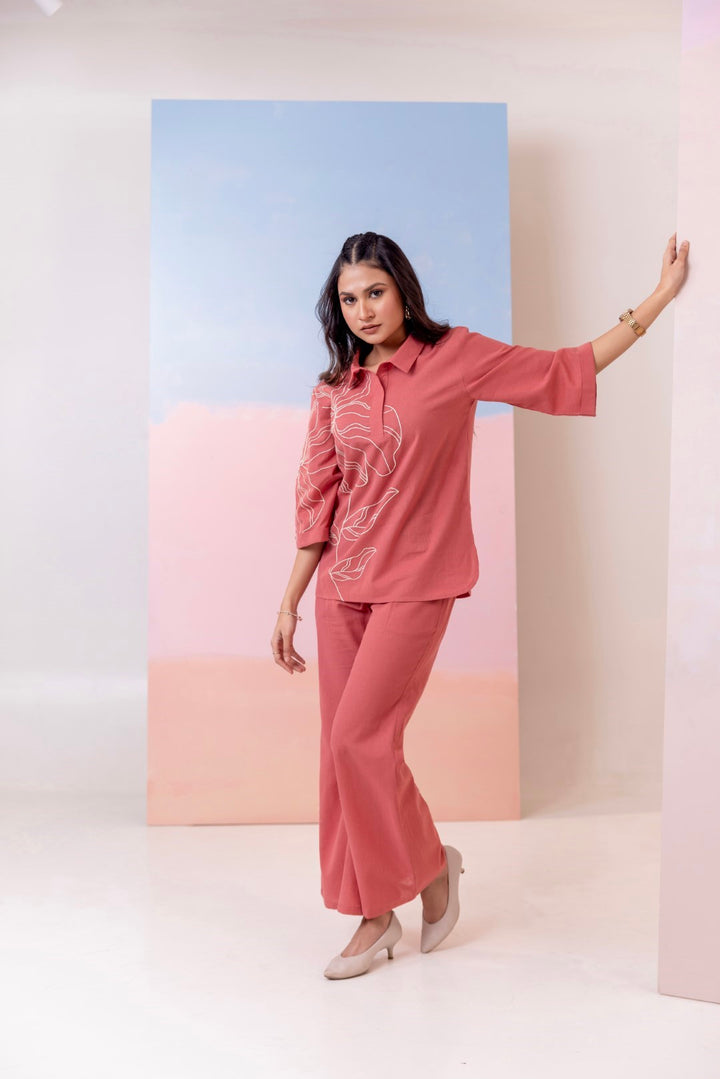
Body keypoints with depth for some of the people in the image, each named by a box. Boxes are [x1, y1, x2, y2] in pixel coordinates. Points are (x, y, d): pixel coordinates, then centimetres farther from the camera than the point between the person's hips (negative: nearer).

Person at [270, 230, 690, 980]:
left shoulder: (455, 357, -2)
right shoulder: (333, 390, 8)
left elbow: (565, 371, 4)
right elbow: (316, 502, 10)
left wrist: (658, 299, 4)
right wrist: (289, 603, 10)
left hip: (416, 585, -5)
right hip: (341, 586, 5)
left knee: (361, 736, -12)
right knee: (344, 749, 5)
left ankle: (431, 865, 16)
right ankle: (377, 917, 20)